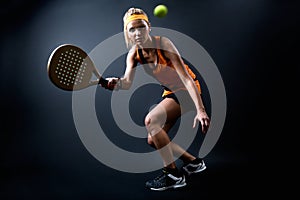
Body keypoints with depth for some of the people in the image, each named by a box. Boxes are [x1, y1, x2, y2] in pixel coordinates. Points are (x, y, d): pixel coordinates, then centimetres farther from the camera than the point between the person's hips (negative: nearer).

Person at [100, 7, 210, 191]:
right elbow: (127, 82, -21)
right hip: (171, 92, 8)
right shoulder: (134, 54, -7)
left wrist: (200, 110, -36)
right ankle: (194, 162, 25)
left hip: (187, 90, -7)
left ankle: (173, 175, -14)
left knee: (151, 120, -26)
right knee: (153, 140, 7)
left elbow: (186, 78, -29)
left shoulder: (163, 44, -25)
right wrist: (117, 83, -46)